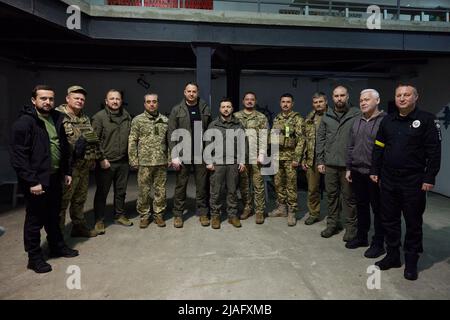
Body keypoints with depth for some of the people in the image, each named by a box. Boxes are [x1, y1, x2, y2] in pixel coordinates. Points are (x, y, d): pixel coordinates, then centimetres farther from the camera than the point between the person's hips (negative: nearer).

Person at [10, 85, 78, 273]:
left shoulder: (57, 119, 8)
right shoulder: (24, 122, -14)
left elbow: (64, 148, 15)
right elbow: (18, 155, -17)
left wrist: (67, 172, 13)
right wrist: (31, 181, -20)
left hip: (55, 178, 7)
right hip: (36, 181, -7)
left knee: (54, 216, 21)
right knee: (35, 220, 7)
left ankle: (57, 246, 37)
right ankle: (34, 258, 22)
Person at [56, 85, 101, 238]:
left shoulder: (85, 118, 16)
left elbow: (94, 140, 21)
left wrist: (100, 157, 18)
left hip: (85, 167, 8)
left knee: (80, 199, 18)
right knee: (62, 201, -1)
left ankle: (80, 227, 31)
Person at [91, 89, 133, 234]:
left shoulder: (127, 117, 9)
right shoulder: (99, 117, -6)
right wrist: (102, 159, -14)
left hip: (123, 162, 5)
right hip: (105, 162, -5)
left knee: (121, 191, 15)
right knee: (102, 192, 5)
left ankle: (120, 215, 31)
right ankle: (99, 220, 17)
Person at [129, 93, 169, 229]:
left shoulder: (165, 120, 9)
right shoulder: (138, 120, 2)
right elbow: (132, 142, 0)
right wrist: (133, 160, -5)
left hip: (162, 162, 2)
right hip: (144, 162, -2)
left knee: (161, 190, 8)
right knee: (143, 191, 5)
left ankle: (159, 214, 22)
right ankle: (144, 215, 20)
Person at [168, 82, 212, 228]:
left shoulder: (206, 109, 6)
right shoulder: (177, 110, 2)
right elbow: (171, 134, -2)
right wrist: (174, 156, -8)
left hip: (201, 154, 1)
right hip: (183, 155, -1)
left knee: (202, 185, 8)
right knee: (180, 185, 6)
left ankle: (203, 213, 21)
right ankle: (178, 214, 18)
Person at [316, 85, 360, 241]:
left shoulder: (357, 115, -4)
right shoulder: (326, 117, 8)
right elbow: (320, 139, 9)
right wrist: (320, 160, 3)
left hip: (348, 164, -3)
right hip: (329, 163, 4)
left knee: (349, 196, 6)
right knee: (331, 194, 12)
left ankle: (350, 227, 19)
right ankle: (333, 223, 26)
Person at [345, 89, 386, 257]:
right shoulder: (357, 122, 12)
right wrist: (349, 168, 12)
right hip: (357, 172, 6)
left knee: (378, 209, 5)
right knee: (361, 206, 17)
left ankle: (378, 243, 18)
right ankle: (361, 236, 31)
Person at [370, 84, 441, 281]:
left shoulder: (427, 120, -4)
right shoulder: (387, 121, 9)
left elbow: (434, 152, -8)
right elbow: (378, 148, 12)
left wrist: (429, 178, -12)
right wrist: (375, 171, 7)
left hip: (413, 181, -4)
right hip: (388, 180, 4)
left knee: (413, 222, 8)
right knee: (389, 220, 11)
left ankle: (411, 261, 21)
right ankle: (392, 255, 26)